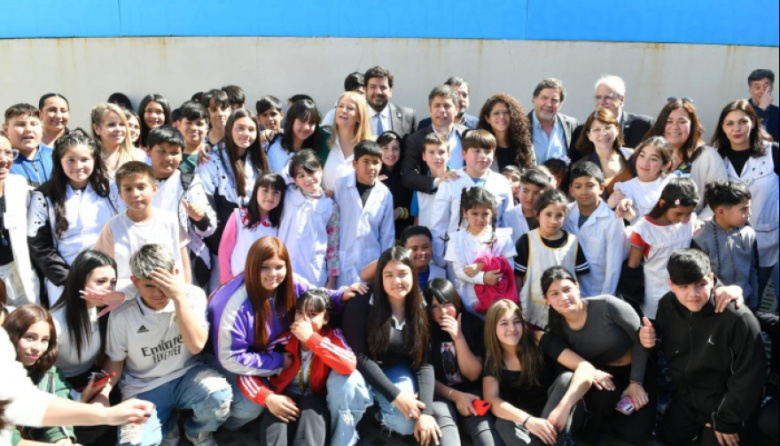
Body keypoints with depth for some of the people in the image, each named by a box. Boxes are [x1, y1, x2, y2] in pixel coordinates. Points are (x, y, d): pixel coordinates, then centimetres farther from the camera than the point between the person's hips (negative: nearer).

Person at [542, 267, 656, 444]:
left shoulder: (606, 305, -25)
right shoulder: (558, 329, -12)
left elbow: (641, 339, -16)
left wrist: (636, 382, -17)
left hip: (637, 370, -2)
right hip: (605, 375, 2)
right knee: (603, 393, -35)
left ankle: (606, 420, 16)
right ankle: (600, 422, 0)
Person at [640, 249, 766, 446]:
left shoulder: (738, 318, -29)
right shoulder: (667, 305, -11)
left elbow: (749, 376, -20)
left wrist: (727, 421, -13)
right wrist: (652, 338, -16)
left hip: (726, 405, -5)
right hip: (684, 400, 6)